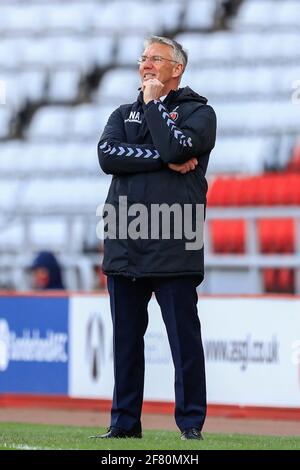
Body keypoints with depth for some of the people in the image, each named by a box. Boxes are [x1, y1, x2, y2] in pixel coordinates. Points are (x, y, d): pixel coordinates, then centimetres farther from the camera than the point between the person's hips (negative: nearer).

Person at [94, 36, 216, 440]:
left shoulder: (198, 112, 5)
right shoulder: (124, 114, 19)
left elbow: (174, 147, -15)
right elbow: (107, 155, -1)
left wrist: (153, 102, -1)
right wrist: (165, 160, -10)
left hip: (172, 249, -5)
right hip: (124, 247, 5)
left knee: (184, 338, -6)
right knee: (126, 338, 7)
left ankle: (191, 423, -1)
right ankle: (125, 422, 13)